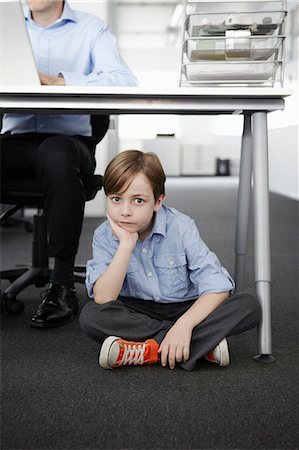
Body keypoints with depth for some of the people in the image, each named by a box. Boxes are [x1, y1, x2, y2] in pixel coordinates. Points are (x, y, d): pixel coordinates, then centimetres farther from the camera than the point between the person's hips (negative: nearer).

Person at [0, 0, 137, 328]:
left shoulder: (91, 28, 9)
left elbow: (124, 80, -8)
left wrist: (58, 82, -19)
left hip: (69, 138, -3)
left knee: (56, 153, -37)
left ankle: (63, 285, -27)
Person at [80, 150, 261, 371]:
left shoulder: (181, 227, -16)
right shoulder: (105, 236, -12)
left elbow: (217, 287, -21)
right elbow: (103, 299, -25)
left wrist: (184, 325, -36)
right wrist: (126, 244, -32)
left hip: (186, 309, 0)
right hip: (137, 314, 1)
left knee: (250, 305, -23)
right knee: (90, 315, -30)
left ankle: (147, 350, -30)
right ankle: (204, 344, -27)